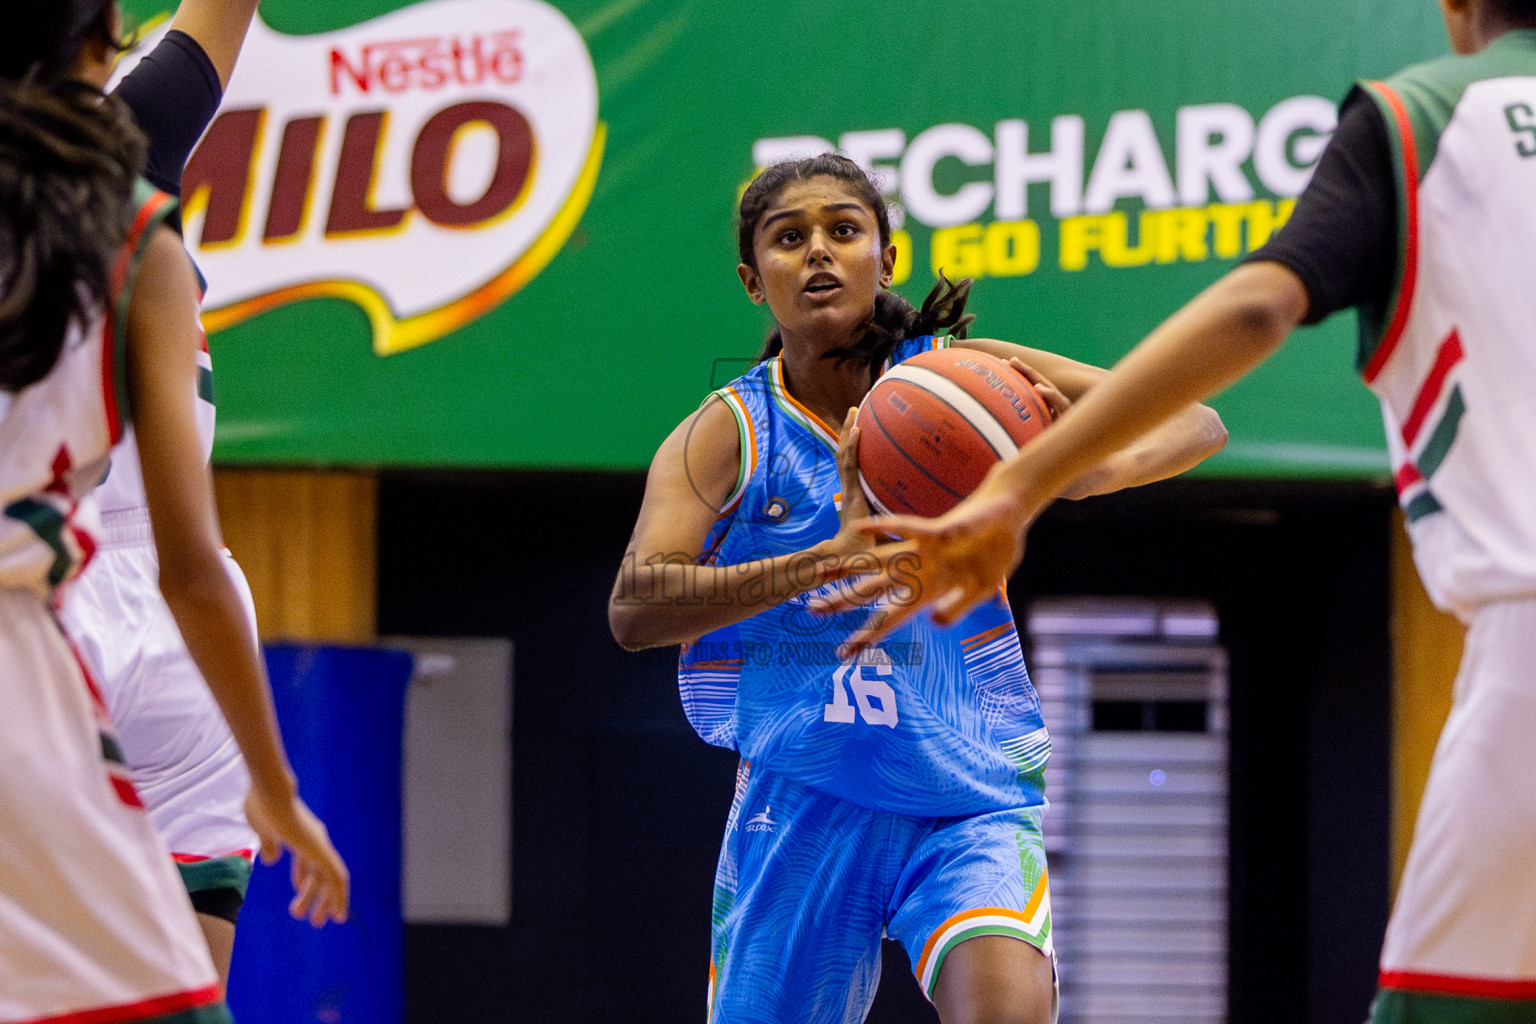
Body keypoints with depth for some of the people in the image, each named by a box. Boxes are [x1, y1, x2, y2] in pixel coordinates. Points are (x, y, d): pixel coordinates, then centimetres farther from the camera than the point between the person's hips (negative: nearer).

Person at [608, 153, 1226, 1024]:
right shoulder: (727, 435, -3)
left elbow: (1197, 423, -1)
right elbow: (634, 607, -20)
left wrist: (1091, 468, -25)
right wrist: (834, 557, -35)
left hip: (972, 795, -1)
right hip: (799, 810, 1)